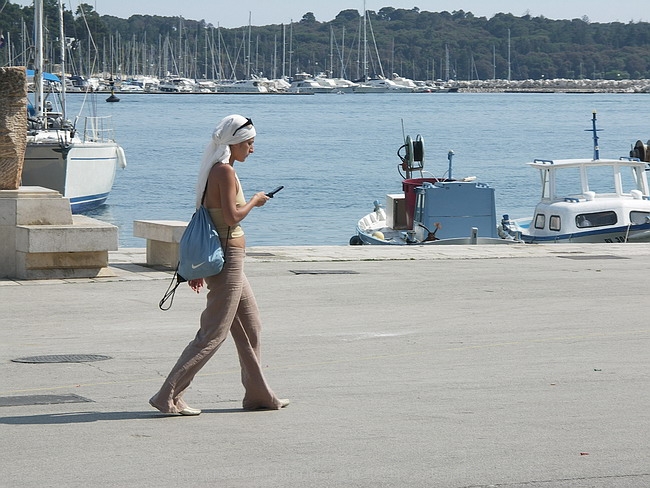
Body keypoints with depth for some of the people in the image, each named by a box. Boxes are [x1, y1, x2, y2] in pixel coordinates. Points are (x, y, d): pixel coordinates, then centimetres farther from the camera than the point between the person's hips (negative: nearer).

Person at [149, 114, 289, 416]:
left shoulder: (214, 170, 13)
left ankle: (258, 395, 26)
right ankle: (168, 396, -8)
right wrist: (254, 202, -5)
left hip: (220, 258, 10)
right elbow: (232, 216, -24)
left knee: (250, 328, 17)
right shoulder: (225, 171, -16)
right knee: (213, 334, -7)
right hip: (228, 258, -10)